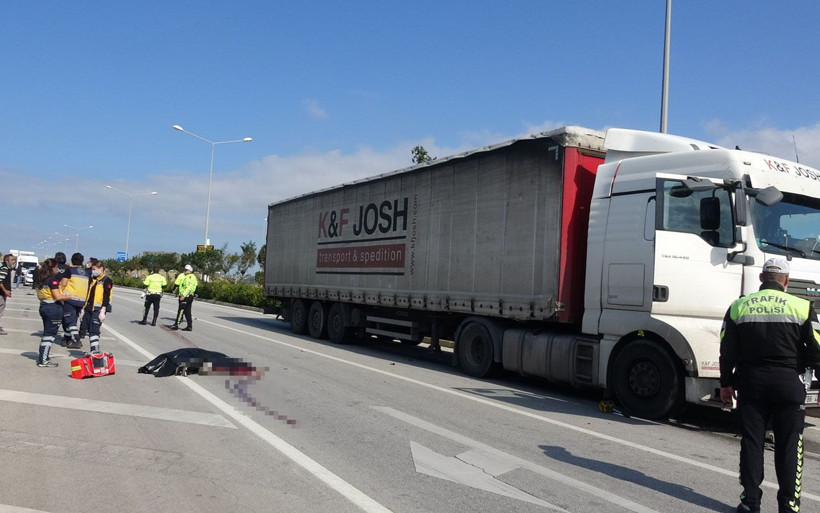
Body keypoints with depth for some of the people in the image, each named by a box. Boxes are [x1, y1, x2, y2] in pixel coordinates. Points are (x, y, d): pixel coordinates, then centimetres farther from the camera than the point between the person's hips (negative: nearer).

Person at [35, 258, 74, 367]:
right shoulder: (53, 279, -16)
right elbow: (58, 296, -20)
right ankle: (43, 360, 2)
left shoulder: (39, 279, 10)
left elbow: (39, 296, 16)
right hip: (53, 308, -9)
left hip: (43, 306, 9)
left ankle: (42, 357, 22)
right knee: (50, 334, -1)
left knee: (46, 333, 18)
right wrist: (71, 296, -9)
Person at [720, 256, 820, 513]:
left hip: (751, 381, 2)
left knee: (751, 441, 8)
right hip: (788, 381, -1)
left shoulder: (739, 306, 4)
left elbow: (728, 350, 4)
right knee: (789, 444, 6)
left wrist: (726, 383, 12)